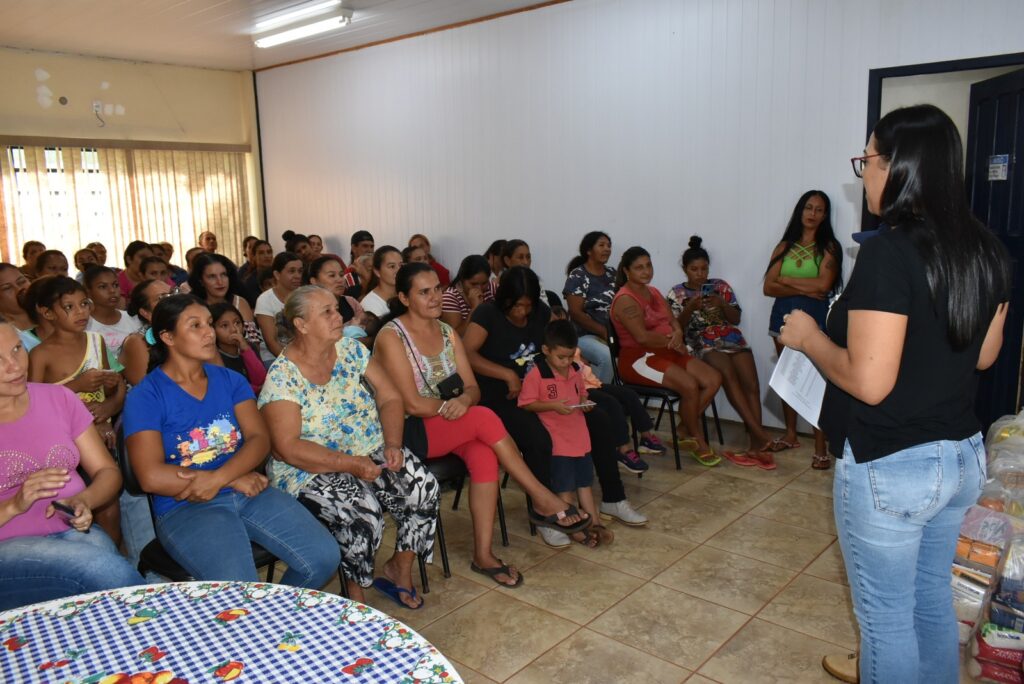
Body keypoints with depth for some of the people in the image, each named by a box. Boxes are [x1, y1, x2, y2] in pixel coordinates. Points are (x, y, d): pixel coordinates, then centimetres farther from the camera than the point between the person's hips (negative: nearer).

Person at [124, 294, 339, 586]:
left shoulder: (230, 380, 12)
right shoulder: (145, 397, -2)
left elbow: (259, 439, 1)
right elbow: (151, 477, -12)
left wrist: (218, 478, -18)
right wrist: (235, 480, -10)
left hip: (248, 492, 5)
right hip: (185, 508, -4)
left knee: (324, 557, -12)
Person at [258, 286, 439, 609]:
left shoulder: (352, 350, 2)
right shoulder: (282, 377, -13)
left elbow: (390, 399, 3)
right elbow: (288, 447, -19)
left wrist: (393, 445, -14)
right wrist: (351, 464, -24)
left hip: (372, 454, 5)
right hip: (312, 471, -5)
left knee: (423, 488, -18)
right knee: (363, 512, -31)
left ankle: (399, 568, 6)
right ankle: (356, 593, -2)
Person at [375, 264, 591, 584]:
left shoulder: (447, 332, 9)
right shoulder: (391, 336, -11)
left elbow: (472, 388, 5)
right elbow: (412, 404, -17)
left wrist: (463, 400, -18)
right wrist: (451, 405, -9)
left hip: (451, 428, 6)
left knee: (484, 455, -26)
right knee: (484, 418, -28)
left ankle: (483, 555, -19)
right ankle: (542, 498, -16)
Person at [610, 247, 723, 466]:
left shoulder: (654, 292, 16)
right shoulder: (625, 300, -12)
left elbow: (673, 321, 12)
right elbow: (642, 337, -21)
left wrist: (678, 333, -12)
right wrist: (673, 341, -9)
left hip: (666, 352, 9)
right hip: (638, 358, -9)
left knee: (714, 379, -8)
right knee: (689, 385, -28)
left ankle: (684, 430, 2)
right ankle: (698, 441, -5)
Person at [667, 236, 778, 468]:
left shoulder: (720, 286, 13)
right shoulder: (676, 294, 8)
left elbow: (736, 319, 11)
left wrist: (722, 304, -9)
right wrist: (690, 308, -15)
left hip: (732, 339, 3)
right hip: (702, 344, -3)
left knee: (751, 383, -23)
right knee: (728, 373, -33)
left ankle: (756, 444, -26)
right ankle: (759, 433, -35)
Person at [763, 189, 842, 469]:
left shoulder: (829, 247, 0)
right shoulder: (785, 246, 10)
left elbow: (823, 284, -14)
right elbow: (768, 287, 1)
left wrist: (787, 279, -4)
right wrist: (802, 289, -11)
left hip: (813, 319, -4)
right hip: (783, 316, 4)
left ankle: (820, 448, -8)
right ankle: (790, 435, 25)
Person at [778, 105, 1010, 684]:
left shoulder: (889, 253, -23)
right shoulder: (986, 249, 2)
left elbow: (869, 382, -25)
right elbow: (983, 355, 12)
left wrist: (809, 337, -10)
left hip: (890, 467, -8)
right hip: (963, 457, 8)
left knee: (886, 616, 11)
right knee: (934, 599, 25)